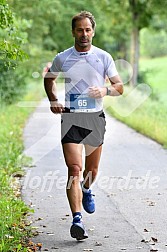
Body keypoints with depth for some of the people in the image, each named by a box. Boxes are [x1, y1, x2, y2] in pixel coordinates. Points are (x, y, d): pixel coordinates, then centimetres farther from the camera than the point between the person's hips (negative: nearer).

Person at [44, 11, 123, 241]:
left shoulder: (104, 57, 2)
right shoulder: (62, 58, 2)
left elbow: (120, 87, 5)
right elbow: (49, 78, 21)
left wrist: (105, 90, -17)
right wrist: (53, 100, 4)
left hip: (95, 118, 2)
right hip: (71, 118, -2)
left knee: (92, 169, 16)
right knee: (74, 170, -14)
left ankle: (86, 190, 51)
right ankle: (77, 220, -19)